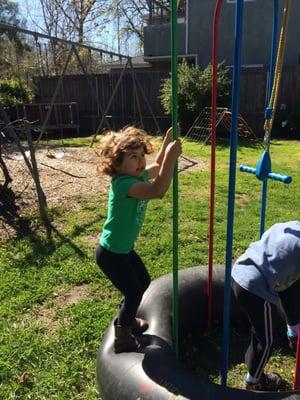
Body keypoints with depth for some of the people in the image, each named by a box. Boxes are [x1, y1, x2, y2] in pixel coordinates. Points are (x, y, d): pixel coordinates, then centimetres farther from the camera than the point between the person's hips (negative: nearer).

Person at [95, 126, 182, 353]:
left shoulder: (137, 175, -3)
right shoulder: (124, 183, -31)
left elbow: (157, 167, 16)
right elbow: (158, 191, -46)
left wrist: (167, 141, 5)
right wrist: (172, 156, -45)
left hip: (124, 249, 10)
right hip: (110, 253, -10)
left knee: (143, 282, 23)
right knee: (133, 292, 3)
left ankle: (126, 320, 47)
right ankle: (122, 339, 26)